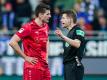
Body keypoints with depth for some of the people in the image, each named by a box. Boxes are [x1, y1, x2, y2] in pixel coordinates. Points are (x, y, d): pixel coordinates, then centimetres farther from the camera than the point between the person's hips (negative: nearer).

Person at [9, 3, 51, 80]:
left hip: (44, 66, 7)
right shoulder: (28, 27, -14)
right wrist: (26, 57, -15)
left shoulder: (46, 27, 10)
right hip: (32, 66, -7)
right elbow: (12, 42, -19)